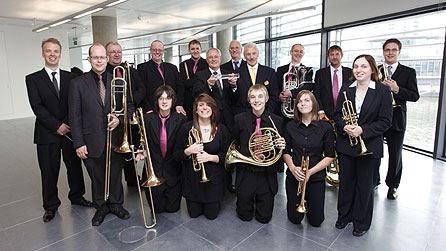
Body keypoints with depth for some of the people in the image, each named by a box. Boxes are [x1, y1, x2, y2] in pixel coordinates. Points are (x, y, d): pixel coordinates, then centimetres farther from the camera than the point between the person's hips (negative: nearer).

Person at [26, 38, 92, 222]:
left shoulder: (70, 77, 7)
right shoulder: (33, 79, 2)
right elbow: (37, 107, -7)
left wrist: (68, 125, -9)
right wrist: (56, 126, -14)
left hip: (70, 130, 2)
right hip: (47, 134, -1)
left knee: (74, 166, 12)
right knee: (49, 171, 7)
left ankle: (77, 196, 32)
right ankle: (51, 206, 25)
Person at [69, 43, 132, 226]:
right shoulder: (78, 83, -1)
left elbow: (130, 106, 10)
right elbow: (75, 116, -3)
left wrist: (119, 119, -11)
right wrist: (79, 143, -7)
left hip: (115, 139, 1)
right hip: (92, 141, -1)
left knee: (116, 175, 14)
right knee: (97, 178, 14)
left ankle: (116, 204, 35)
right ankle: (101, 207, 35)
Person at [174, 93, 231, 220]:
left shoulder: (222, 130, -6)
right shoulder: (187, 128, -7)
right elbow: (176, 155, -5)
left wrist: (210, 157, -22)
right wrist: (188, 151, -25)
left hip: (213, 178, 0)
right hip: (192, 178, 1)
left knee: (211, 215, 10)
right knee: (194, 214, 12)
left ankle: (211, 203, 42)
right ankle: (196, 202, 44)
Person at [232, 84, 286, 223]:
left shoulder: (277, 121, -4)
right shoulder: (239, 119, -5)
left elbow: (280, 146, 2)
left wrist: (280, 146, -19)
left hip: (266, 175, 0)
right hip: (245, 174, 0)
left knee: (264, 217, 12)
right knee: (245, 216, 13)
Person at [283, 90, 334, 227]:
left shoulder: (325, 127, -6)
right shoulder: (290, 126, -1)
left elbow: (330, 156, -5)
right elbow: (286, 152, 4)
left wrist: (310, 172, -17)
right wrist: (293, 168, -15)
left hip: (316, 178, -1)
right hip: (294, 176, 1)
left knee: (316, 221, 7)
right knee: (294, 219, 9)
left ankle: (309, 201, 37)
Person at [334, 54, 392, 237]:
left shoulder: (383, 91, -5)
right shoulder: (346, 90, 5)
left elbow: (385, 122, -8)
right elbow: (337, 115, 5)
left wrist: (363, 130, -21)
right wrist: (345, 127, -15)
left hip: (369, 147, -3)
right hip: (345, 145, 3)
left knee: (365, 185, 10)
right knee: (345, 182, 14)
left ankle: (361, 222, 28)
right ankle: (344, 216, 33)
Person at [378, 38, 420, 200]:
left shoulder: (408, 72, 4)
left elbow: (415, 96, -4)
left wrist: (396, 89, -19)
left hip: (396, 119, -1)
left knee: (395, 155, 8)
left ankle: (392, 185, 26)